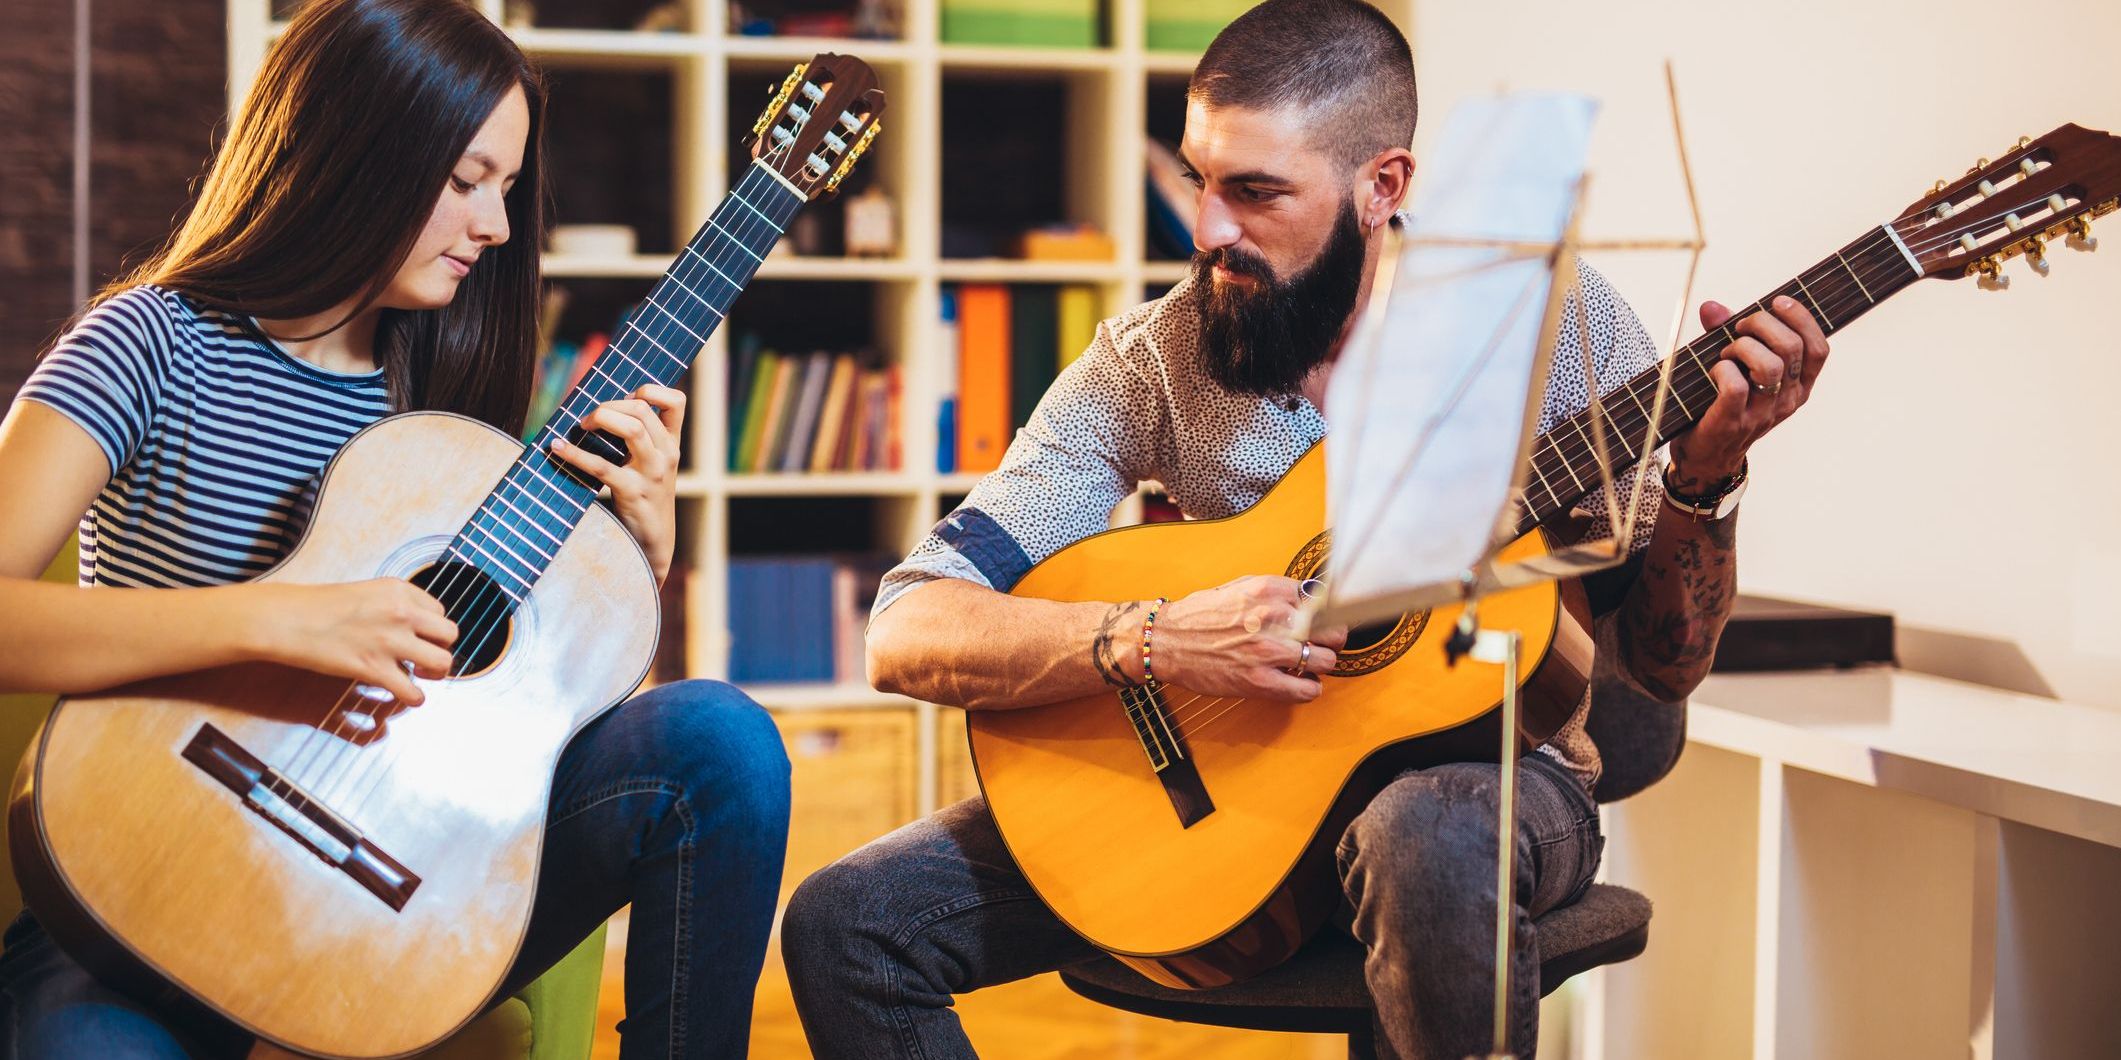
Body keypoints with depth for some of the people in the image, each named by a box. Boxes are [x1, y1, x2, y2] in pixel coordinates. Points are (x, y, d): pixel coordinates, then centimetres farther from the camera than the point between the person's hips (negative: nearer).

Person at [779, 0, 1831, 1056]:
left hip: (1488, 768, -2)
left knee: (1428, 836, -41)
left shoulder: (1551, 319, -8)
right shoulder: (1148, 360, -6)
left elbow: (1661, 666, -3)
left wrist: (1702, 480, -22)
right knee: (844, 920, -14)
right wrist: (1154, 640, -28)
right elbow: (904, 638, -12)